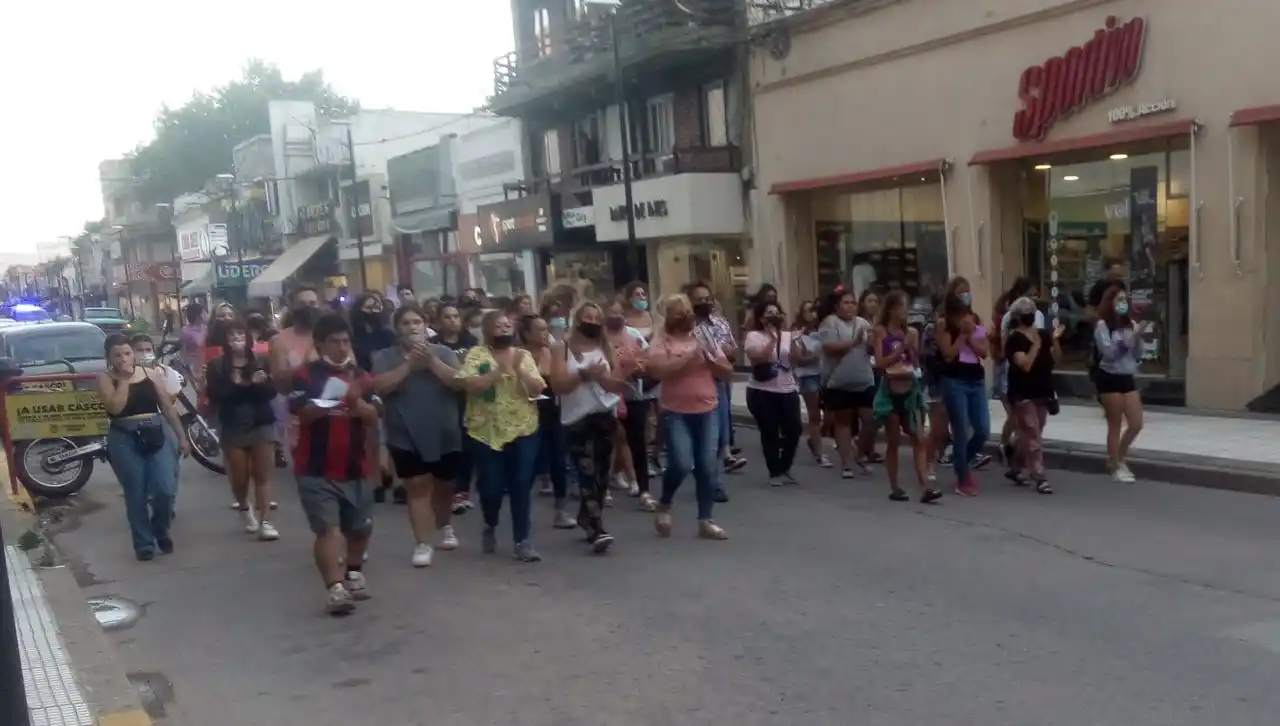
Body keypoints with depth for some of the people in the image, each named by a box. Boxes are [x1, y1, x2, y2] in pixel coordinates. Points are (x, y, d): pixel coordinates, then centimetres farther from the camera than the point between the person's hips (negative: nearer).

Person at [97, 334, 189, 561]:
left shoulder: (151, 374, 7)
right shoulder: (105, 379, 0)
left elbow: (167, 408, 11)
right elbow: (115, 407, -17)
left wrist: (181, 436, 11)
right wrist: (124, 379, -12)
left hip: (156, 434, 2)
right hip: (124, 439, -2)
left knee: (165, 490, -7)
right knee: (136, 495, 2)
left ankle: (161, 530, 20)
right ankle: (144, 543, 15)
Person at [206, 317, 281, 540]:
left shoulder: (260, 361, 1)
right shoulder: (217, 366, 0)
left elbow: (272, 392, -4)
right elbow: (215, 396, -8)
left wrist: (259, 384, -24)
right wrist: (236, 384, -22)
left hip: (262, 424, 0)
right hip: (232, 427, 0)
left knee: (262, 475, -2)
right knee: (239, 477, 6)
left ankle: (263, 522, 2)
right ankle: (245, 507, 37)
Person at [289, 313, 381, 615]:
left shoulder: (361, 376, 8)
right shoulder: (305, 375, -5)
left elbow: (372, 418, 0)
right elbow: (302, 414, -17)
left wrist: (356, 401, -19)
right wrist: (332, 403, -30)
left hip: (355, 467, 5)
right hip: (316, 469, -5)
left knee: (361, 527, 17)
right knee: (329, 529, -14)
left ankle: (354, 572, 40)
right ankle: (334, 588, -17)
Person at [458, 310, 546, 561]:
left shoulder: (524, 355, 6)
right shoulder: (476, 354, -2)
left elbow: (537, 389, -2)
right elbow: (470, 385, -16)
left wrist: (518, 369, -16)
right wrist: (500, 370, -20)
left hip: (523, 431, 2)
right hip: (487, 432, -2)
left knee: (521, 487, 0)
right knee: (492, 487, 1)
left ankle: (522, 541, 7)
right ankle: (490, 527, 31)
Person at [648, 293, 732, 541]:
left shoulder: (704, 338, 11)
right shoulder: (661, 341, -2)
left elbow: (728, 373, 10)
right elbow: (656, 370, -19)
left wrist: (711, 360, -8)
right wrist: (689, 356, -20)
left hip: (708, 411, 4)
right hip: (676, 413, -4)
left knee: (708, 468, 2)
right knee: (682, 464, -14)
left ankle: (705, 521, 12)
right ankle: (663, 506, 13)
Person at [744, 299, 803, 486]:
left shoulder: (787, 335, 8)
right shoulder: (754, 336, -4)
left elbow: (795, 360, -1)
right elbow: (758, 358, -19)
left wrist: (793, 340, -15)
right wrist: (773, 339, -21)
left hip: (788, 390, 4)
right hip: (762, 392, -4)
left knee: (794, 429, 1)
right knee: (770, 433, 0)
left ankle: (784, 469, 21)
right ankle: (774, 473, 13)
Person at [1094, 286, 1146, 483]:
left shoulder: (1131, 324, 7)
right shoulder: (1102, 325, -9)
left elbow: (1139, 353, 5)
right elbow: (1109, 352, -18)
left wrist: (1140, 336, -12)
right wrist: (1132, 337, -22)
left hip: (1127, 377, 6)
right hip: (1110, 378, -6)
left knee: (1136, 424, 7)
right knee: (1115, 425, 2)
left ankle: (1117, 459, 27)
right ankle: (1116, 466, 14)